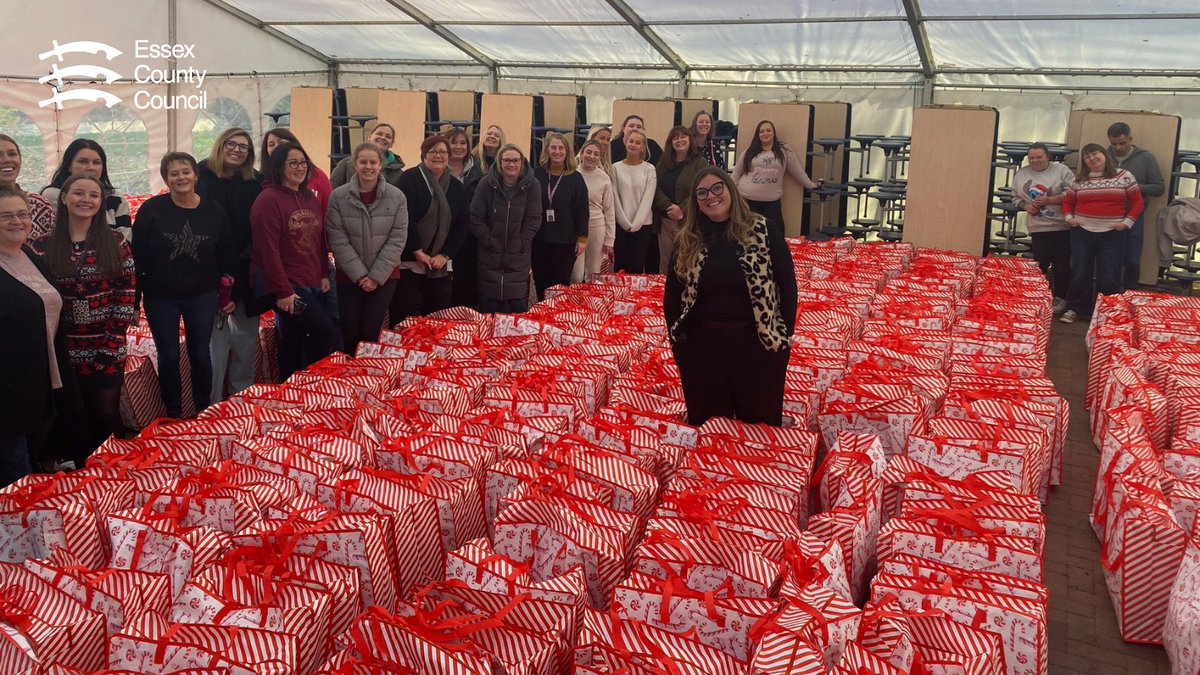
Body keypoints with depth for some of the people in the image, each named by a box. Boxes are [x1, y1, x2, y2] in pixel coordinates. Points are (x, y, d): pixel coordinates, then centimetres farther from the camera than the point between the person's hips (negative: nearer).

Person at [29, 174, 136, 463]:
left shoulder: (115, 242, 0)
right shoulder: (42, 246, -1)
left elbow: (127, 291, -1)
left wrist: (115, 339, -8)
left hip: (107, 349, 0)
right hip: (65, 350, 0)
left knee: (106, 415, 4)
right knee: (70, 421, 6)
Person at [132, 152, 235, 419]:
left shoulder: (214, 211, -2)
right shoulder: (152, 209, -9)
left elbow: (226, 254, 6)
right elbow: (137, 256, -7)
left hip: (202, 297, 1)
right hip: (160, 298, -1)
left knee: (200, 355, 9)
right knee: (168, 357, 7)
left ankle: (203, 411, 26)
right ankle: (173, 416, 22)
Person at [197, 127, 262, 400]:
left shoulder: (255, 184, 5)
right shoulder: (203, 179, -3)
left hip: (245, 274, 3)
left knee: (246, 337, 10)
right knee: (215, 339, -3)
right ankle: (212, 406, 8)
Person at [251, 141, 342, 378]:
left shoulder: (311, 198, 12)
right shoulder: (268, 200, -13)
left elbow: (320, 241, 17)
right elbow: (268, 250, -17)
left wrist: (324, 275, 11)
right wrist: (283, 292, -18)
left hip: (313, 284, 7)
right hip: (285, 285, -7)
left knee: (294, 339, 13)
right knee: (328, 332, -11)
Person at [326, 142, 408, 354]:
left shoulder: (397, 196, -4)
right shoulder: (338, 197, -7)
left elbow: (397, 240, -5)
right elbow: (338, 240, -8)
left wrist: (376, 276, -10)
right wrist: (360, 275, -12)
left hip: (384, 277, 0)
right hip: (349, 277, 0)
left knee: (372, 332, -1)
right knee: (350, 332, 2)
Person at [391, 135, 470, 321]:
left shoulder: (457, 188, 11)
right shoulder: (410, 179, -4)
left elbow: (461, 226, 7)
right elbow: (405, 220, -12)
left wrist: (445, 255, -3)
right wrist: (417, 251, -14)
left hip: (441, 264, 5)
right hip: (409, 262, -5)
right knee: (404, 319, -5)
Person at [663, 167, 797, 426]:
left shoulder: (764, 230, -4)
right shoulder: (688, 241, 4)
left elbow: (787, 285, -3)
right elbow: (672, 292, 10)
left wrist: (784, 336, -5)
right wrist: (677, 337, 3)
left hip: (757, 344, -2)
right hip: (700, 346, 2)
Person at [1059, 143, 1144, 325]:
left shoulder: (1124, 176, 0)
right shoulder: (1079, 180, 6)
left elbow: (1137, 202, 2)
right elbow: (1067, 202, 16)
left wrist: (1126, 222, -7)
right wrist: (1069, 218, 0)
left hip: (1112, 235, -2)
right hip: (1082, 233, 2)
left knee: (1109, 277, 0)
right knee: (1080, 274, 7)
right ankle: (1074, 309, 19)